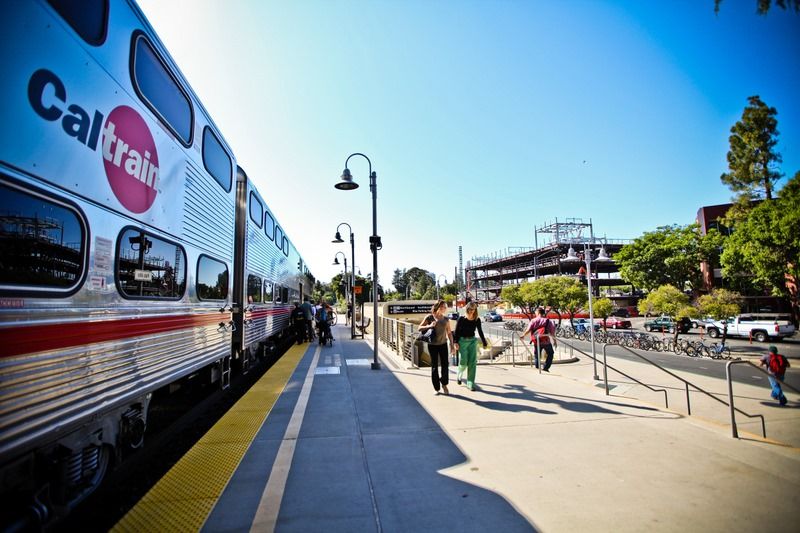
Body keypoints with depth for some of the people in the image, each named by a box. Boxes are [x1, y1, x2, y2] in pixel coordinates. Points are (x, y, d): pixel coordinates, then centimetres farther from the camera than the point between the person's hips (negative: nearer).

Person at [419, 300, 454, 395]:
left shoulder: (446, 319, 6)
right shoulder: (429, 317, -3)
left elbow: (449, 333, 11)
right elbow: (420, 328, 0)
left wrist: (452, 345, 7)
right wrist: (429, 326, -17)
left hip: (443, 344, 3)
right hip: (432, 345, -2)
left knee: (445, 365, 0)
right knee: (434, 366, 3)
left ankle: (444, 384, 23)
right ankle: (436, 388, 15)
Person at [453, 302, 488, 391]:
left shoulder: (477, 320, 2)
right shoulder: (461, 319, -7)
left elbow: (480, 332, 12)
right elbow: (456, 331, -3)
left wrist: (484, 343, 15)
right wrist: (455, 342, -11)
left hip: (472, 341, 3)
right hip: (462, 341, -3)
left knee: (472, 362, -2)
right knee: (463, 361, -7)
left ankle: (470, 383, 6)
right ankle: (459, 374, 28)